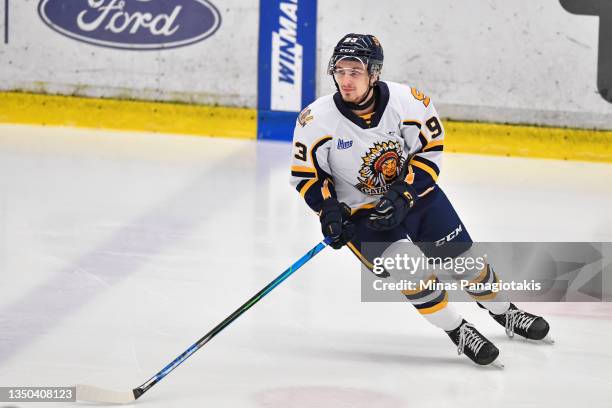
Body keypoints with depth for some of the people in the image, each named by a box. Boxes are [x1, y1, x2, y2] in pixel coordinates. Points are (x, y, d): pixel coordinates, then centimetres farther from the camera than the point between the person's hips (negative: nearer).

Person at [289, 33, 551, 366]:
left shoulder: (408, 101, -21)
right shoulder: (316, 120, -21)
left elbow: (430, 151, -11)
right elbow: (306, 175, -9)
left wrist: (404, 196, -22)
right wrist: (329, 211, -23)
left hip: (416, 194, 2)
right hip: (361, 212, -2)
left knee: (464, 259, 7)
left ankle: (505, 313, 33)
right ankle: (458, 332, -1)